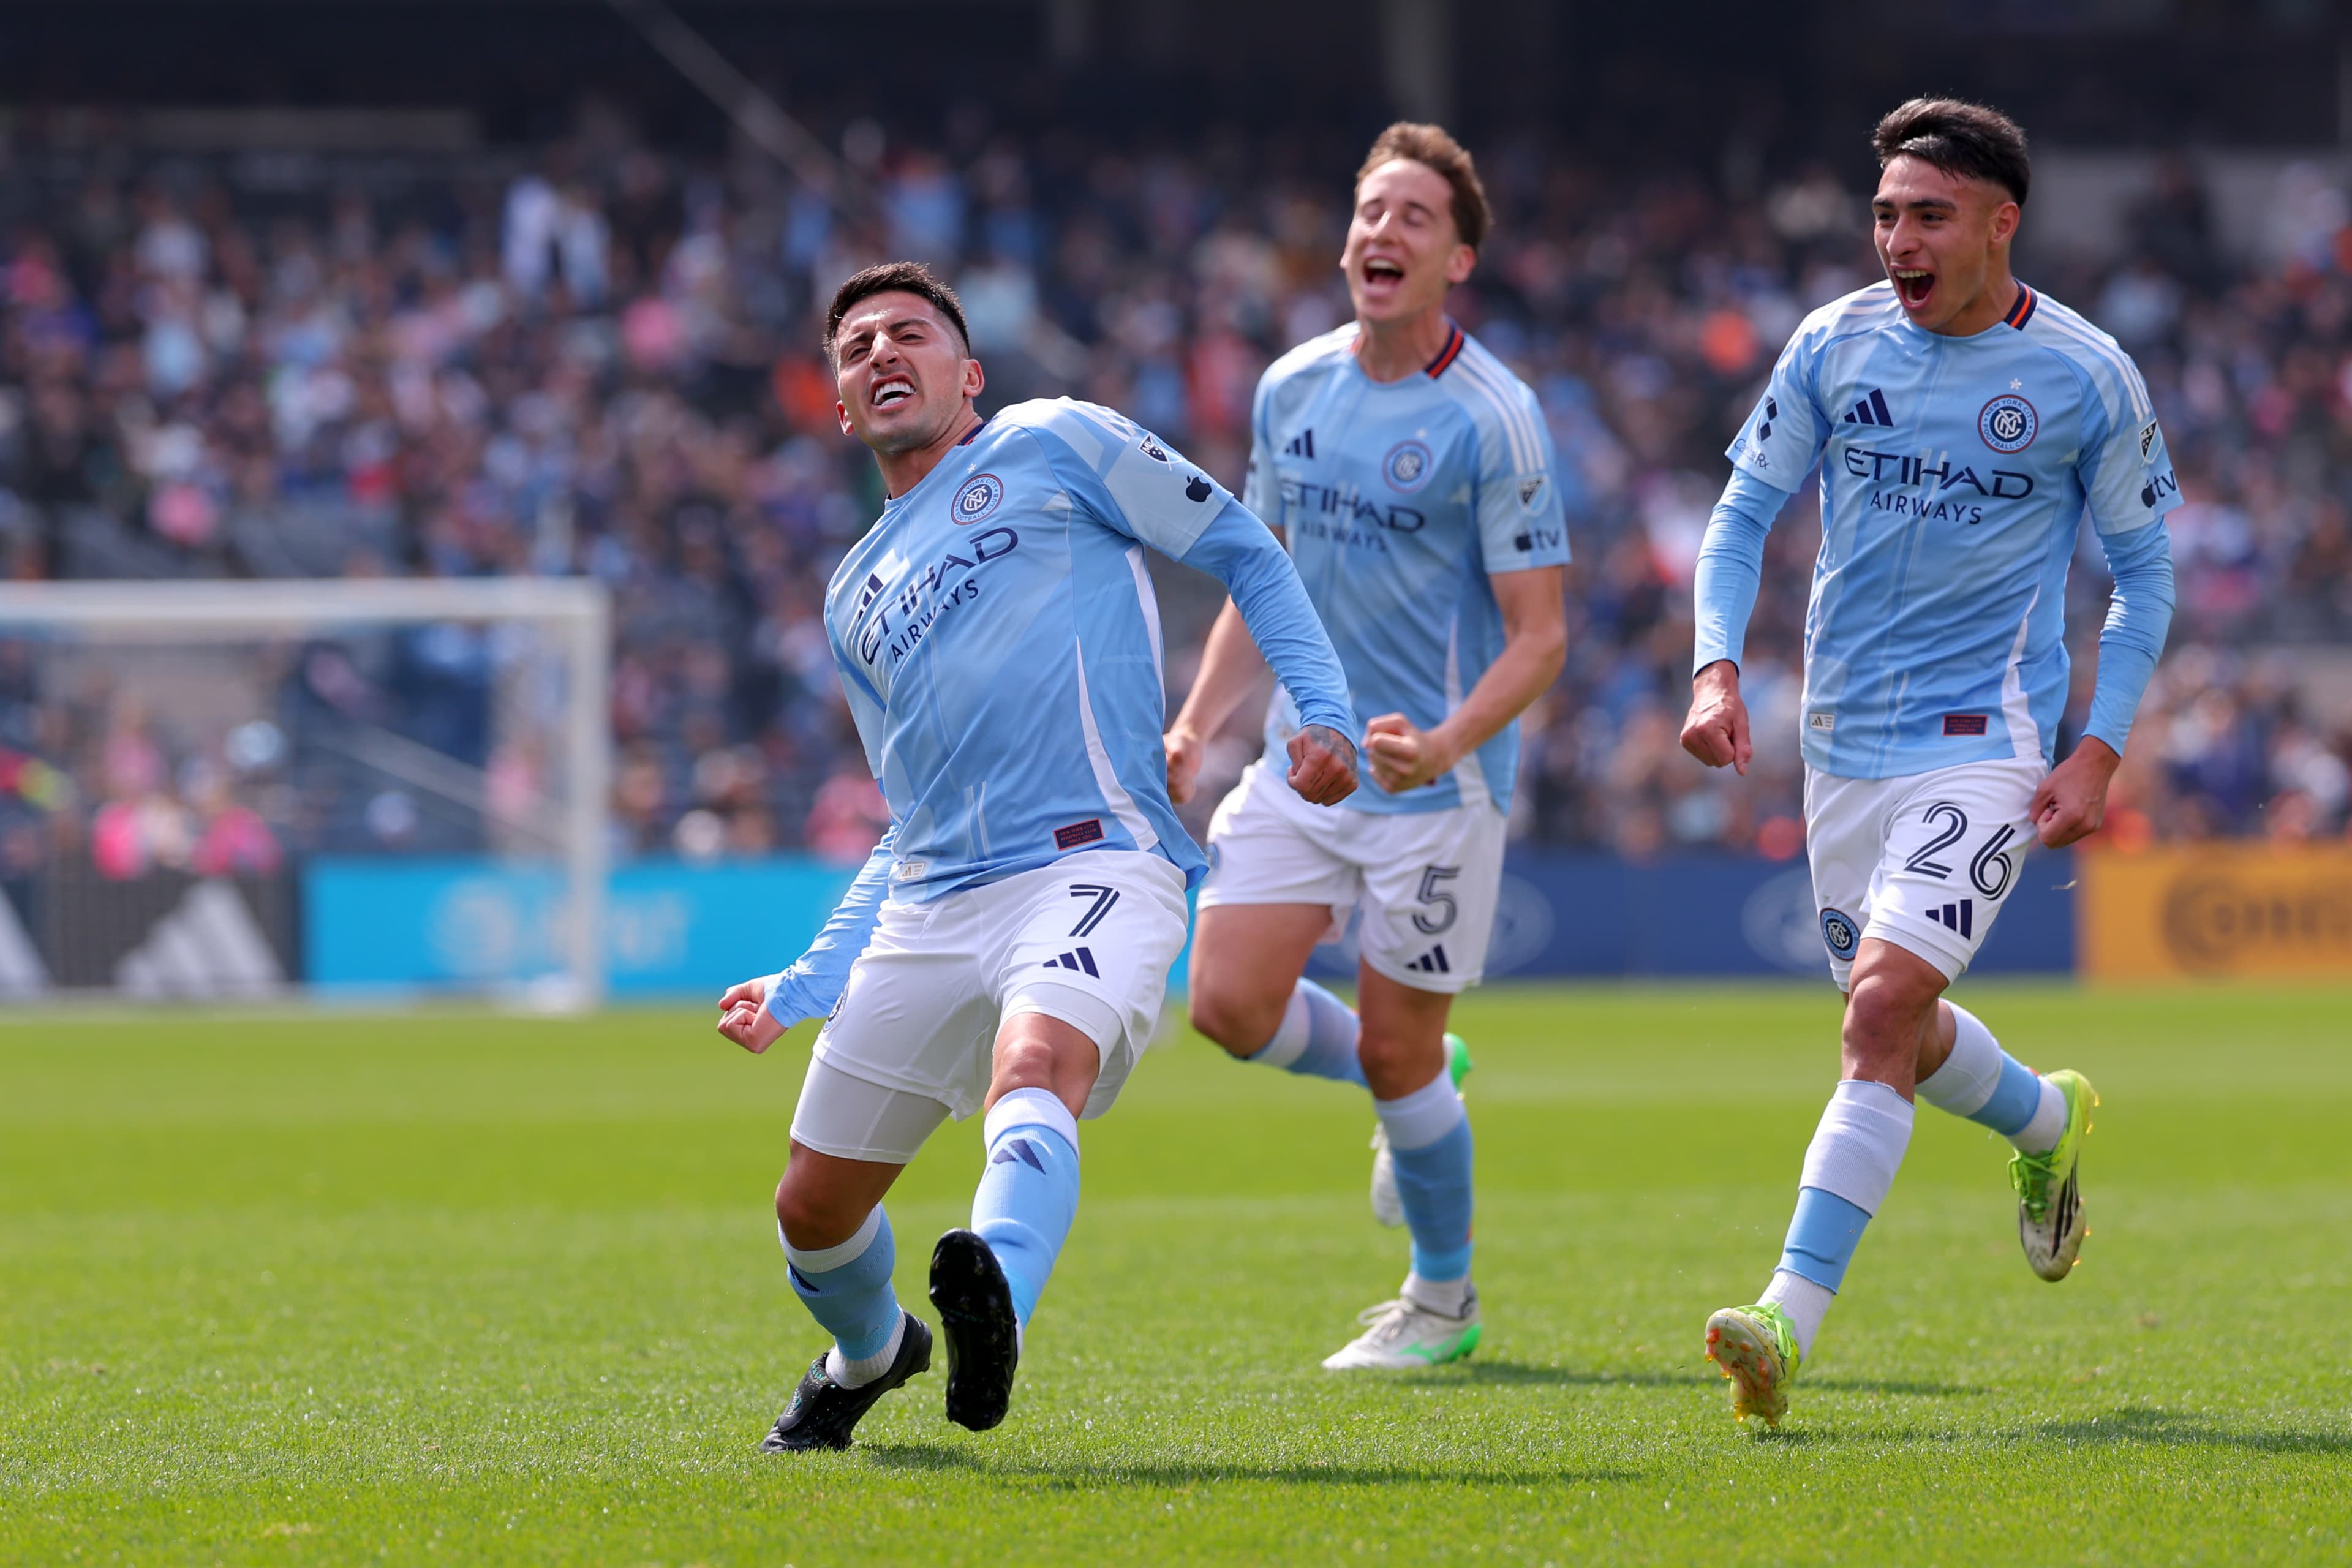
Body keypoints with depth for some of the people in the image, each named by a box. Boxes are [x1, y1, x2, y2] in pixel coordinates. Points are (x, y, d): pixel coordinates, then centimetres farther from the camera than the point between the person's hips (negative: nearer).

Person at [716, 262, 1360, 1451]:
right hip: (929, 908, 6)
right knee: (813, 1214, 11)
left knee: (1034, 1064, -37)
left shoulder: (1052, 446, 11)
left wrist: (1324, 713, -5)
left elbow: (1242, 550, 9)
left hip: (1093, 866, -6)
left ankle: (997, 1295, -65)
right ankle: (871, 1353, 44)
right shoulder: (855, 601, 26)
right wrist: (800, 991, 21)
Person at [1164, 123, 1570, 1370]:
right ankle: (1416, 1091, 24)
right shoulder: (1292, 390, 5)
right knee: (1230, 1002, -6)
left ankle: (1443, 1298, 23)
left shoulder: (1491, 421, -14)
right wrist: (1196, 727, 8)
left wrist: (1445, 744, -29)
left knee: (1397, 1050, 0)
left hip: (1435, 787, -5)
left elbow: (1539, 633, -13)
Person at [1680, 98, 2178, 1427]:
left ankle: (1791, 1320, -22)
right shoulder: (1835, 346, 0)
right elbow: (1745, 516, 8)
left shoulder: (2086, 376, -6)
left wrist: (2099, 752, -6)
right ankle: (2048, 1122, 49)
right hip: (1846, 741, 5)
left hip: (1987, 742, -5)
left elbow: (2145, 570, 3)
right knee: (1896, 1029, 16)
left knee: (1885, 1007, -20)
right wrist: (1718, 666, -9)